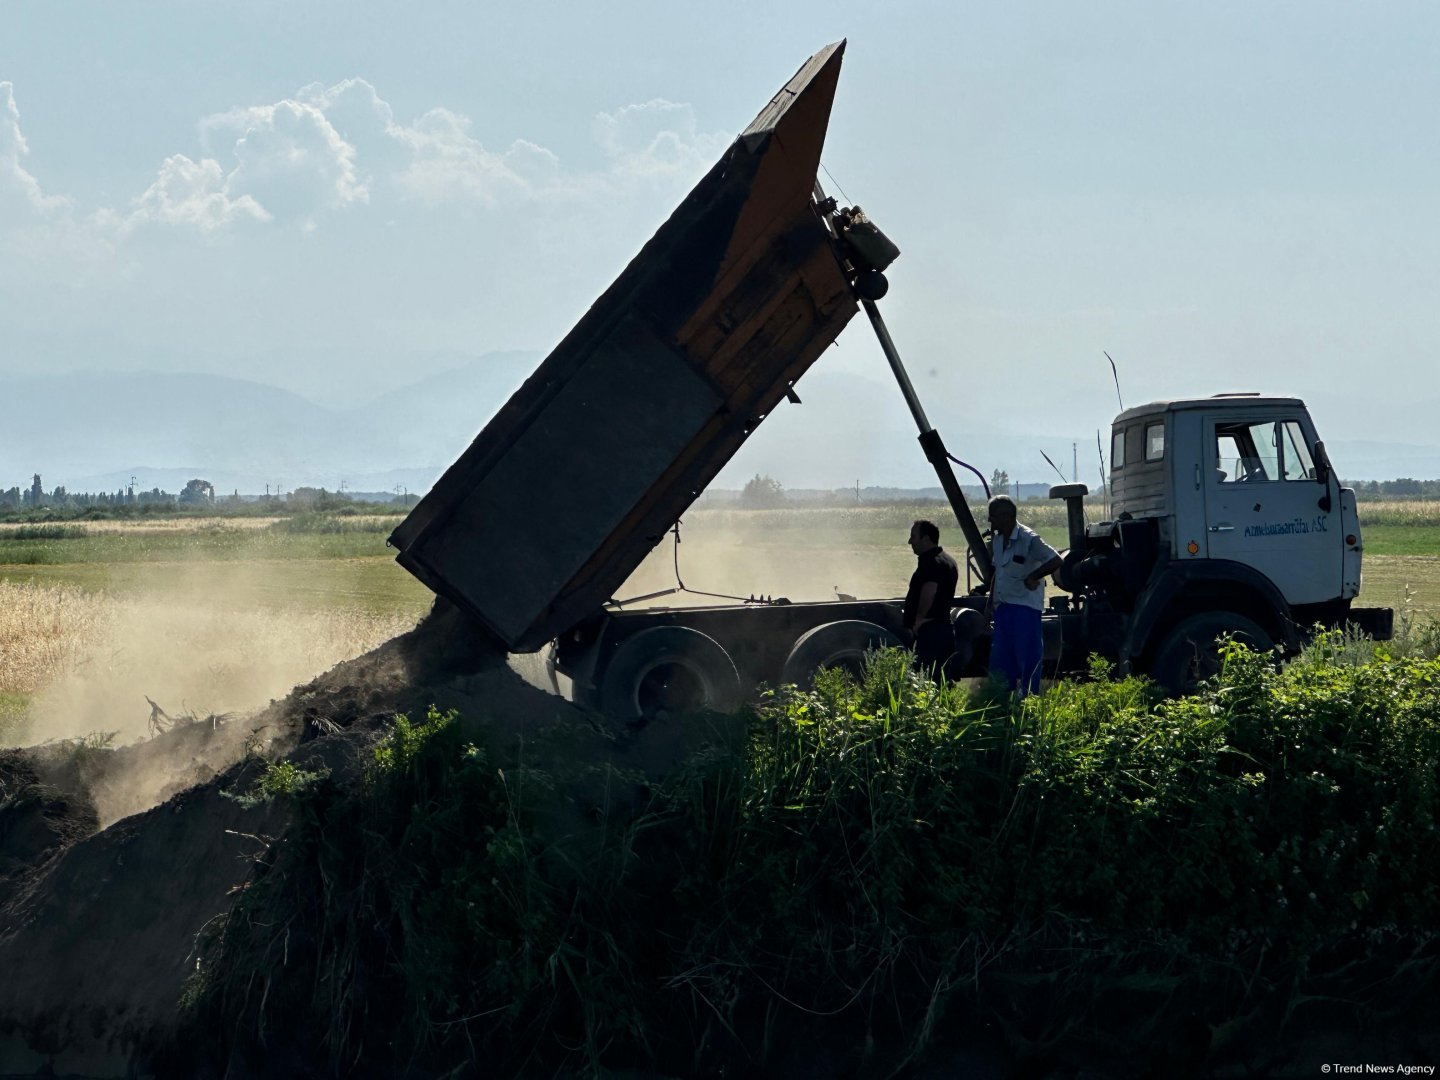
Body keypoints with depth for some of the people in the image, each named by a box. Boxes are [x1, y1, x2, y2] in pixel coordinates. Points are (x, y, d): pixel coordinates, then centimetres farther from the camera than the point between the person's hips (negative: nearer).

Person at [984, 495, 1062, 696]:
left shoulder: (1028, 539, -13)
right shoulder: (997, 540, 12)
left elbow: (1055, 561, -18)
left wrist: (1032, 577, -16)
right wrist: (990, 603, 17)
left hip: (1025, 606, -8)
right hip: (1002, 607, 8)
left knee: (1028, 656, -5)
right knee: (1000, 657, 8)